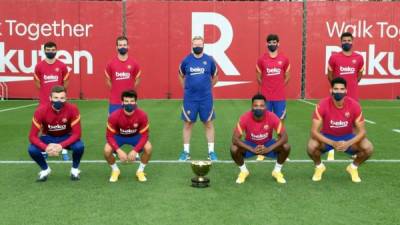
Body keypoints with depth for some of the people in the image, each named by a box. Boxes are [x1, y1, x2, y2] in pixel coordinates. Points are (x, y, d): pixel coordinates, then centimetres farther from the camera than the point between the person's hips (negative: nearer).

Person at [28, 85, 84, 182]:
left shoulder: (72, 109, -27)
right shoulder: (41, 111, -26)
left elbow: (77, 133, -25)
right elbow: (32, 136, -23)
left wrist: (61, 145, -40)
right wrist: (46, 147, -41)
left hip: (66, 137, -1)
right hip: (48, 137, 1)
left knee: (79, 147, -32)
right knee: (32, 150, -27)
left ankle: (75, 169, 0)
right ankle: (45, 169, 5)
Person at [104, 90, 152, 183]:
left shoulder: (142, 115, -29)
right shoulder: (114, 116, -31)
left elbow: (144, 135, -21)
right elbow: (110, 136, -22)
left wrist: (135, 151, -32)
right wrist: (119, 150, -34)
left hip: (135, 136, 0)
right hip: (119, 136, 0)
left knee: (148, 148, -27)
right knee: (107, 150, -27)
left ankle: (140, 171, 1)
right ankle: (115, 170, 5)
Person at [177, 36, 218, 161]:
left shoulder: (209, 60, -1)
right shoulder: (186, 60, 0)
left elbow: (215, 77, 13)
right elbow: (181, 76, 17)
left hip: (206, 98, 0)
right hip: (190, 98, 0)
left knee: (208, 123, 5)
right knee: (188, 123, 6)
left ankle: (211, 151, 15)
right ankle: (186, 152, 16)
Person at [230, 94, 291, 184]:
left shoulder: (272, 117, -28)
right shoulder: (245, 118, -28)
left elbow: (284, 137, -26)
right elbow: (235, 138, -30)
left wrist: (269, 149, -38)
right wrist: (252, 149, -39)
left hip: (268, 143, 1)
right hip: (250, 144, 0)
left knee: (286, 147, -26)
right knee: (234, 149, -29)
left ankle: (277, 171, 3)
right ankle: (243, 171, 2)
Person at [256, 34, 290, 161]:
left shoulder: (284, 59, 3)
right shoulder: (261, 60, 1)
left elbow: (287, 76, 13)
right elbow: (259, 77, 10)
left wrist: (279, 87, 7)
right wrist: (266, 87, 7)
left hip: (280, 97, 1)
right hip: (265, 97, -1)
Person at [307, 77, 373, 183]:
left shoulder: (354, 105, -20)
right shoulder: (323, 105, -25)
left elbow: (361, 131, -15)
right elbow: (314, 131, -25)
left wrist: (348, 143, -32)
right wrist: (333, 143, -36)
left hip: (347, 137, 2)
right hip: (327, 137, -1)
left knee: (368, 148, -24)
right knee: (312, 147, -32)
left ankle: (353, 167, 9)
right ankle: (319, 166, 3)